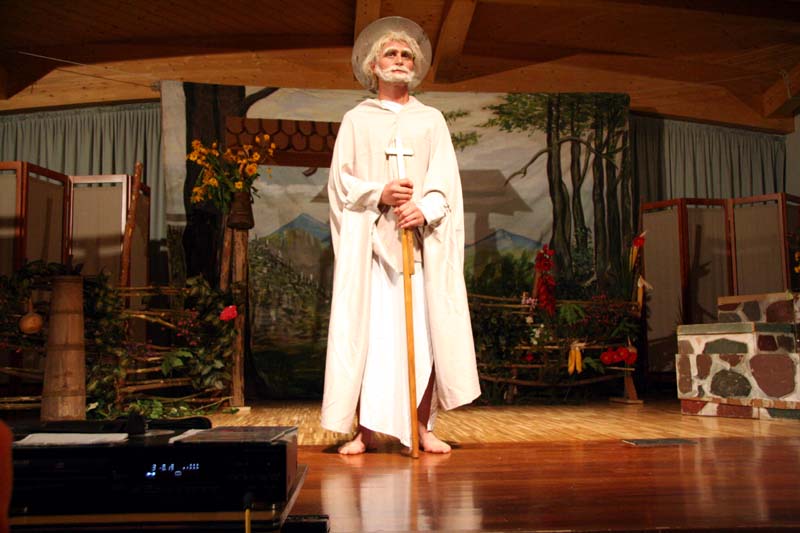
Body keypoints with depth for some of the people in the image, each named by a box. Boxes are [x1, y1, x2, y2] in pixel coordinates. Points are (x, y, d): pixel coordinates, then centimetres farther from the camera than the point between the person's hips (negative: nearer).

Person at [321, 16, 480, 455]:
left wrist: (424, 208, -15)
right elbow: (341, 180, 5)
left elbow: (445, 178, 4)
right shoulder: (356, 120, 13)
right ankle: (365, 430, 3)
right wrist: (380, 194, -13)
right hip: (369, 240, -1)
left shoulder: (431, 119, 16)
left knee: (424, 331, -3)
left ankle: (423, 427, 6)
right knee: (366, 331, -4)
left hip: (420, 241, 1)